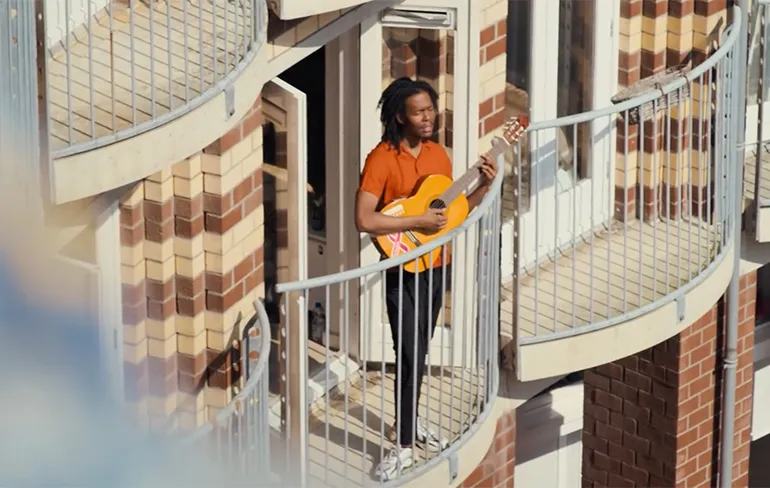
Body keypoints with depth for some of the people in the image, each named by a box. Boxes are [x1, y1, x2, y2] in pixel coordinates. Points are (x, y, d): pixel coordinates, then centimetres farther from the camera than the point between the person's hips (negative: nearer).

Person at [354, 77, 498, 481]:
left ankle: (410, 420, 32)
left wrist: (484, 187, -1)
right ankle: (404, 444, -2)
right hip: (404, 271, -6)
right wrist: (417, 222, -24)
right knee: (410, 357, -9)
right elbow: (364, 220, -23)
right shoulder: (382, 159, -16)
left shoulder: (438, 154, 6)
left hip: (436, 267, 6)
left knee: (419, 352, 16)